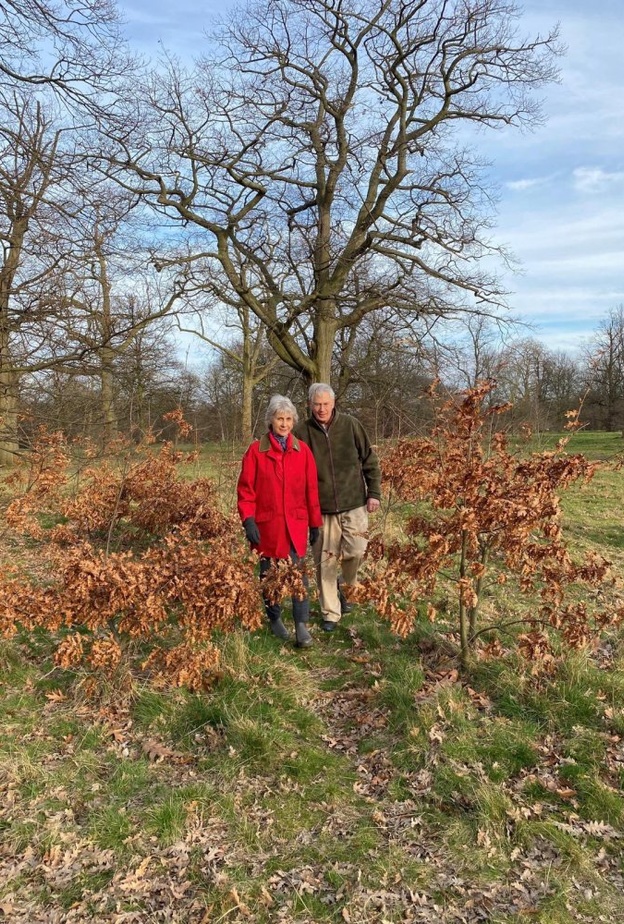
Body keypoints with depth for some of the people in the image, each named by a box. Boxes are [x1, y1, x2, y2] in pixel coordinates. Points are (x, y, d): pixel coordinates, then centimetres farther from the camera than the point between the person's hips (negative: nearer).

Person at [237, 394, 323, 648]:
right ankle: (275, 619, 29)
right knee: (269, 574, 12)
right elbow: (246, 489, -2)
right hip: (266, 524, 0)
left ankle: (301, 626, -1)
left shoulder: (303, 450, 3)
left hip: (296, 525, 1)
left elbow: (311, 489, 5)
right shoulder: (256, 450, -2)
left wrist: (315, 523, 5)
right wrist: (248, 520, -12)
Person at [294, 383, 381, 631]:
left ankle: (346, 586, 30)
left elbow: (370, 461, 6)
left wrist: (374, 493, 2)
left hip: (353, 504, 0)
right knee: (325, 561, 4)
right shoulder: (302, 432, -2)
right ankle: (330, 613, 19)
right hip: (321, 508, 0)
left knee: (355, 551, -4)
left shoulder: (350, 425, -1)